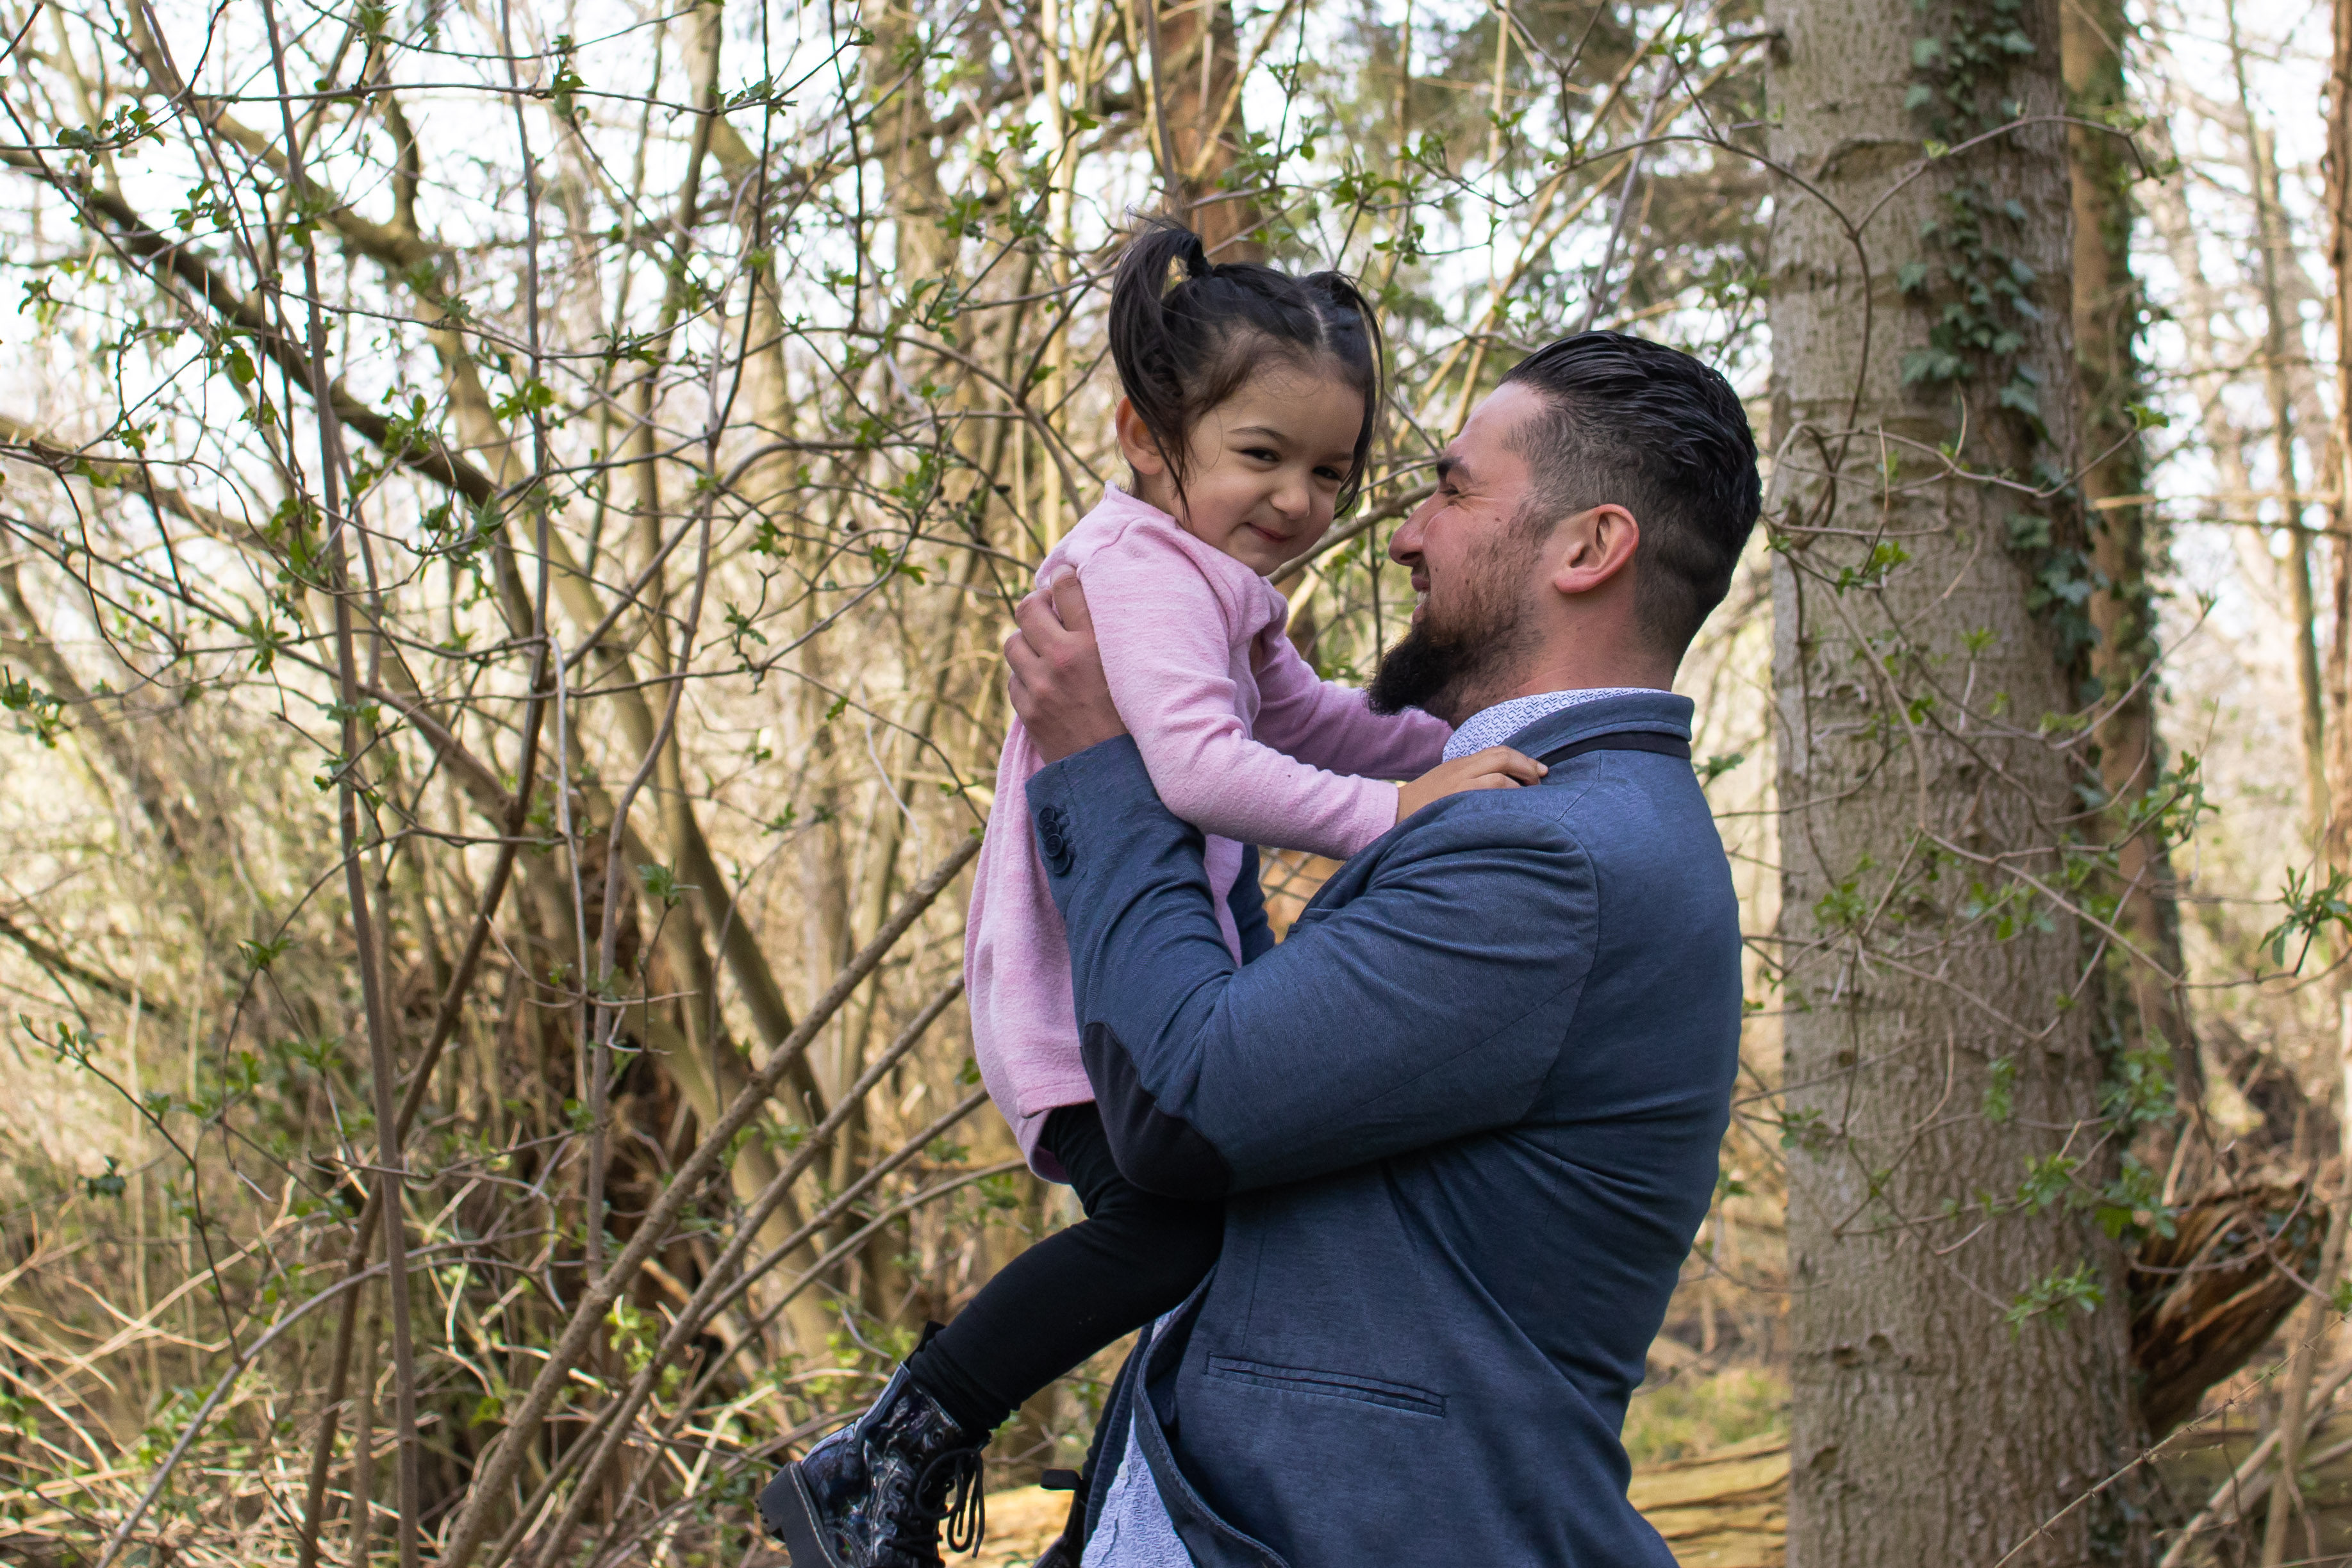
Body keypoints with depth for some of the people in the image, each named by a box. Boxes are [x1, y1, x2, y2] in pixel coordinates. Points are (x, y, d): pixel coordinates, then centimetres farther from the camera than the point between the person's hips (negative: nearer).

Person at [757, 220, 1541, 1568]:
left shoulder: (1224, 595, 18)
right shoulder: (1145, 574, -18)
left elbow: (1310, 722, 32)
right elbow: (1197, 767, -34)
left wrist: (1461, 743, 18)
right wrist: (1393, 810, -35)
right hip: (1090, 998, -11)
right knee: (1174, 1223, -26)